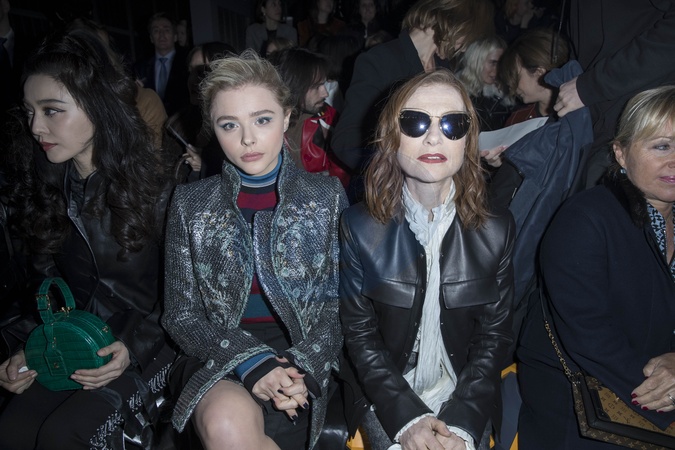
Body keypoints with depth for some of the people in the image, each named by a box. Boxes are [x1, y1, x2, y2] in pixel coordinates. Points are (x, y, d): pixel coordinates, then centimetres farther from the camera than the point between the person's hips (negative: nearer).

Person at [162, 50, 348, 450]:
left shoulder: (327, 197, 3)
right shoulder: (192, 204, 5)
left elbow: (341, 301, 2)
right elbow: (181, 313, 2)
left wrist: (304, 364, -15)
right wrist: (250, 360, -15)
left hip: (302, 354, -1)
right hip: (217, 355, 1)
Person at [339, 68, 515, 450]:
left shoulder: (496, 229, -5)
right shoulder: (360, 227, -9)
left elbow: (494, 336, -2)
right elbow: (359, 334, -6)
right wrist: (406, 416, -13)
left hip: (465, 399, 2)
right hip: (386, 398, -1)